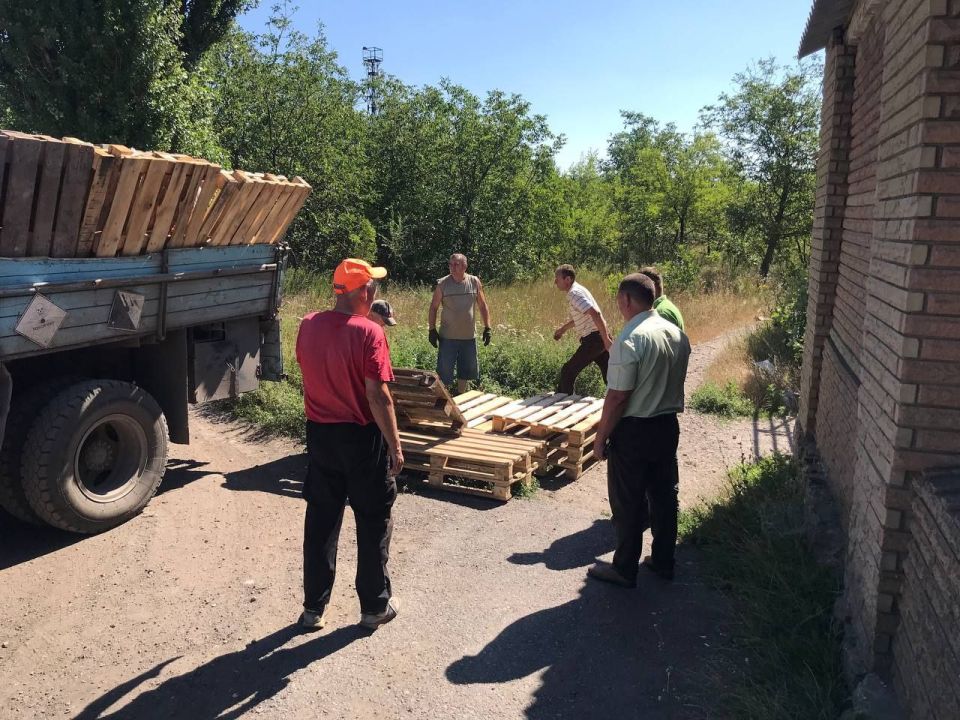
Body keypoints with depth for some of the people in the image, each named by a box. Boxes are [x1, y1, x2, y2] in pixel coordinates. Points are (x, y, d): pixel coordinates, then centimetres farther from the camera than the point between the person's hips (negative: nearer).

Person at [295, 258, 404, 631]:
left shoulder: (308, 326, -1)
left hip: (320, 434, 5)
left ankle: (314, 607, 24)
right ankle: (375, 605, 23)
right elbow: (377, 396, -20)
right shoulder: (369, 333, -19)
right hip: (362, 437, -5)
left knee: (320, 521, 15)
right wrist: (395, 446, -11)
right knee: (373, 523, 11)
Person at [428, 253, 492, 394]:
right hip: (447, 337, -3)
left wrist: (487, 328, 2)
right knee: (443, 373, -2)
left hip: (469, 336, 3)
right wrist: (432, 330, -6)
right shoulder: (442, 284, -7)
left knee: (465, 372, 16)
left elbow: (483, 306, 6)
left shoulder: (475, 282, -1)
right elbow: (433, 308, -1)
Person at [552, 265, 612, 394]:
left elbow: (595, 313, -26)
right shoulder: (576, 290, 15)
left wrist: (606, 340, -28)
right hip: (600, 338, 10)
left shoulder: (574, 293, -16)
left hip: (593, 339, -10)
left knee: (568, 371, 0)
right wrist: (563, 328, 28)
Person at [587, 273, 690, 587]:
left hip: (634, 432, -7)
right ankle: (663, 561, 31)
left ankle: (624, 569, 18)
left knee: (628, 504, 6)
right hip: (668, 426, 8)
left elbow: (618, 397, -20)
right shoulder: (677, 334, 3)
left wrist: (601, 437, -11)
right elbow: (674, 382, 12)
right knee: (664, 496, 17)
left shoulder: (630, 340, -21)